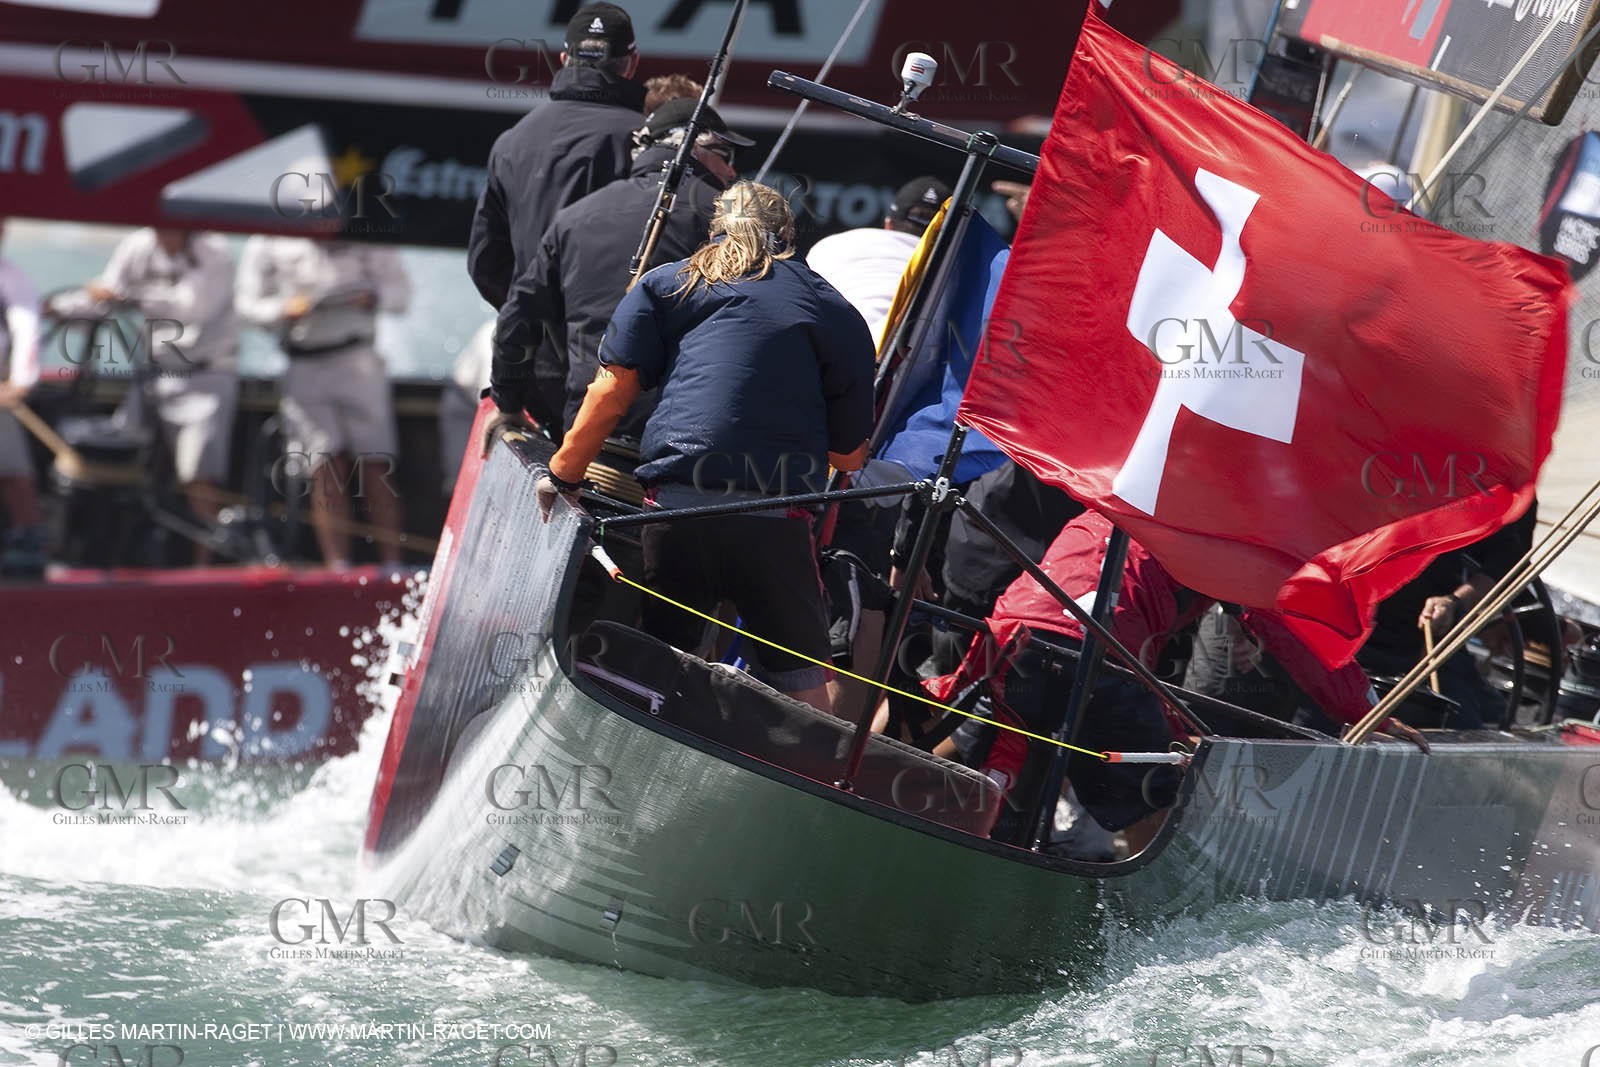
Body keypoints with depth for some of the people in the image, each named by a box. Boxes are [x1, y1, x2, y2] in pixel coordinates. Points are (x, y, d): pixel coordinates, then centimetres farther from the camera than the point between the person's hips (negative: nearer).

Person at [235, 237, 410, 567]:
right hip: (305, 366, 0)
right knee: (325, 466, -8)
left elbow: (399, 288, 9)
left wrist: (374, 297, -13)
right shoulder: (267, 243, 4)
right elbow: (249, 302, 6)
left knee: (375, 467, -3)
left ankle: (392, 567, 0)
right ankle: (338, 568, -8)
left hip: (358, 360, 0)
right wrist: (285, 309, -15)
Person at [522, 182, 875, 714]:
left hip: (675, 504, 1)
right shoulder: (831, 307, 15)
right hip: (774, 520, -1)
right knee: (799, 672, 6)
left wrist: (562, 475, 14)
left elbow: (611, 392, 6)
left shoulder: (665, 284, 16)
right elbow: (849, 453, 14)